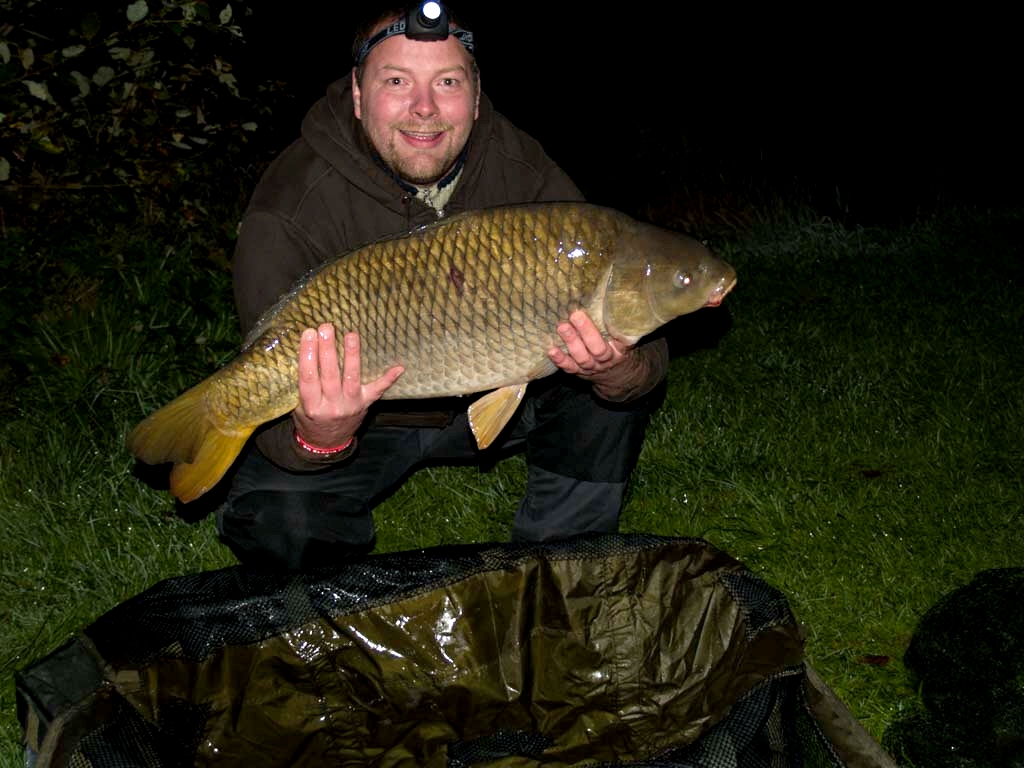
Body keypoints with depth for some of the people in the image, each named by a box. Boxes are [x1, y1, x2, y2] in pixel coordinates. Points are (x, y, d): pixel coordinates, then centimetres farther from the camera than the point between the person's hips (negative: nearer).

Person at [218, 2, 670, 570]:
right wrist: (320, 438, -51)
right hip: (367, 417, -3)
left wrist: (619, 372, -44)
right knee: (275, 524, -30)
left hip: (489, 400, 3)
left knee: (632, 370, -17)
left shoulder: (521, 171, -16)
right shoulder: (290, 211, -24)